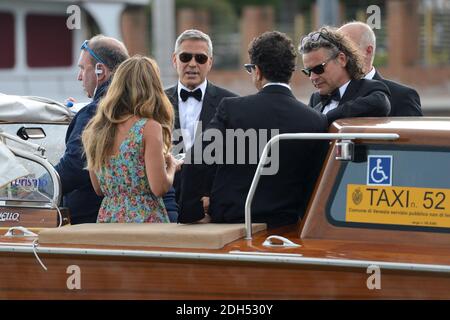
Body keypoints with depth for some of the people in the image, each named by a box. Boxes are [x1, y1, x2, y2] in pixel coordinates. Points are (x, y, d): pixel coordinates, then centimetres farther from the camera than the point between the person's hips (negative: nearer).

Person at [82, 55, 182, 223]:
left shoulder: (94, 129, 8)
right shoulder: (149, 128, -10)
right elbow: (159, 188, -11)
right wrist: (171, 166, 7)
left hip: (107, 221, 6)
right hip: (145, 219, -6)